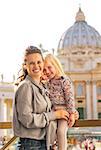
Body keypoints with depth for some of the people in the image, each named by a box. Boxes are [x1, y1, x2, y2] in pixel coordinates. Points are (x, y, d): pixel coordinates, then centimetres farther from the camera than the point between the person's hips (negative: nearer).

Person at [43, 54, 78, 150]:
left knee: (61, 131, -18)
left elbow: (70, 98, -12)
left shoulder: (64, 80, -11)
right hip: (53, 111, 6)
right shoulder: (47, 82, 7)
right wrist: (42, 81, -5)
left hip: (64, 110, -5)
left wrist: (72, 113, -14)